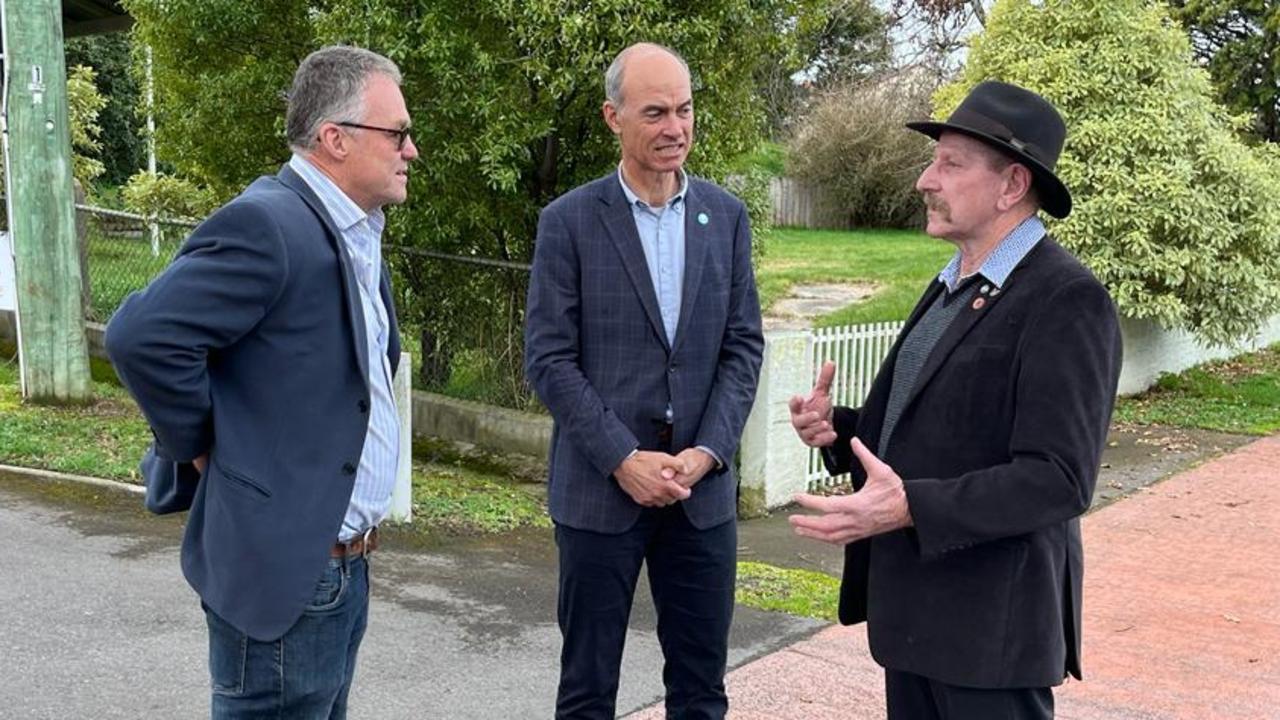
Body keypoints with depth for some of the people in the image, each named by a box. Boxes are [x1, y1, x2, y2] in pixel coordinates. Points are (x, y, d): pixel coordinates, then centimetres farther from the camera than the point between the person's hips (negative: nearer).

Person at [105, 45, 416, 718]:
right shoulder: (265, 224, -19)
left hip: (342, 561, 9)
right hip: (282, 569, -9)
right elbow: (142, 335, -26)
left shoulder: (358, 230, 10)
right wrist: (202, 448, -12)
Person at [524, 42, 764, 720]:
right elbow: (548, 359, -7)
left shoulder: (726, 216, 5)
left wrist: (706, 452, -8)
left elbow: (743, 347, 4)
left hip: (703, 487, 3)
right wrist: (624, 459, -14)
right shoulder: (568, 221, -4)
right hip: (600, 488, -2)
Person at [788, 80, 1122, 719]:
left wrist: (909, 507, -30)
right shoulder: (951, 287, 12)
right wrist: (837, 428, 1)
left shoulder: (1067, 301, -16)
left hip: (990, 623, -8)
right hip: (911, 607, 8)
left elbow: (1058, 479, -22)